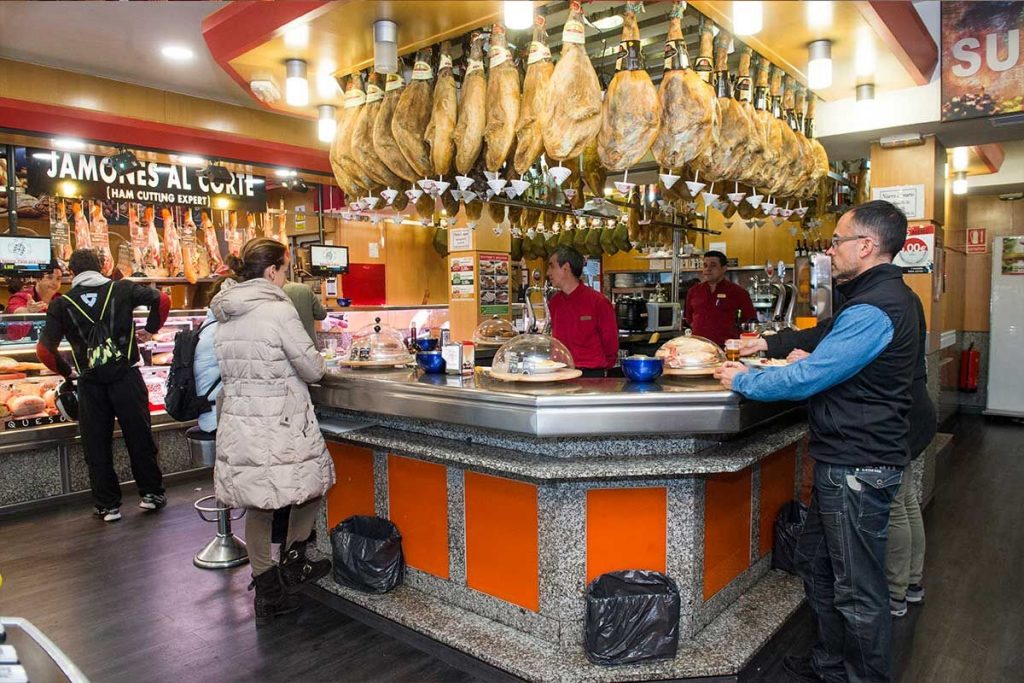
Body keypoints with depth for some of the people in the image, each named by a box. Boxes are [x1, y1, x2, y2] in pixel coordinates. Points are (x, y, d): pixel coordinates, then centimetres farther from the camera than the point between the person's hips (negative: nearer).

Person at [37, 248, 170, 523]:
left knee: (97, 446, 10)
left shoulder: (62, 304, 2)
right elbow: (162, 300, -1)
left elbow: (44, 349, -3)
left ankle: (108, 505, 17)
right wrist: (151, 329, 11)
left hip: (90, 383, 0)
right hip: (126, 375, 0)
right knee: (140, 437, 11)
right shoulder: (122, 289, 2)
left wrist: (66, 371, 12)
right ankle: (151, 493, 19)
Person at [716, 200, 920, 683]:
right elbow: (827, 334, 26)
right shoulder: (885, 296, 12)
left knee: (858, 588, 3)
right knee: (816, 562, 21)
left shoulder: (873, 311, -22)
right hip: (844, 460, 11)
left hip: (856, 467, -11)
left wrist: (742, 381, -11)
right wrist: (771, 344, 14)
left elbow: (806, 378, -25)